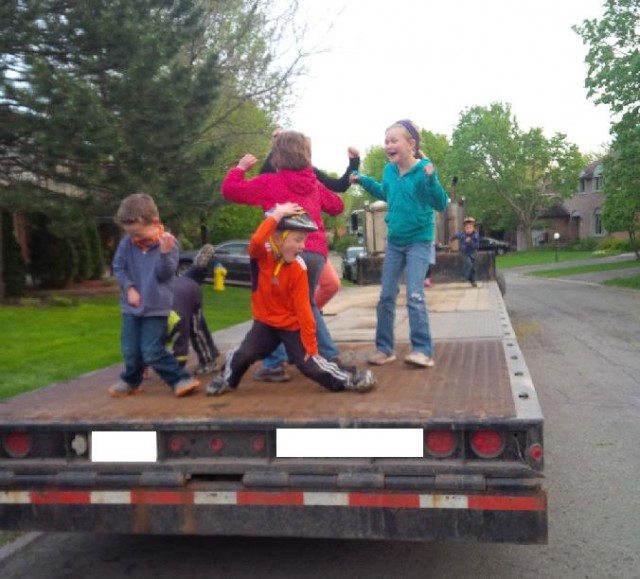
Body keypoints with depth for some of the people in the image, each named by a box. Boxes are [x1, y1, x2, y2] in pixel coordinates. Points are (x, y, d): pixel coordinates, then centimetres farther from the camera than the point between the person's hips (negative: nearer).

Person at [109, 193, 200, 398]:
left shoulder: (168, 242, -11)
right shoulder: (127, 243, -3)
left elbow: (165, 273, -16)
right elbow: (118, 267, 6)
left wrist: (165, 253, -32)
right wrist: (129, 288, -8)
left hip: (156, 307, -4)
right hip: (131, 306, 4)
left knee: (152, 352, -10)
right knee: (130, 351, 9)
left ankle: (181, 380, 2)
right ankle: (131, 381, 33)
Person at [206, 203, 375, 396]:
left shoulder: (298, 268, -18)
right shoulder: (262, 253, -16)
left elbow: (303, 309, -16)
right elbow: (256, 241, -44)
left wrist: (311, 346, -17)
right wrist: (276, 215, -41)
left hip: (292, 325, -1)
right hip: (265, 322, 1)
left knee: (310, 364, -9)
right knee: (244, 353, -15)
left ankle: (347, 380, 9)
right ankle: (227, 379, 15)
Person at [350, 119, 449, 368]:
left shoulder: (423, 171, -17)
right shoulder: (389, 171, 0)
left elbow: (441, 204, -19)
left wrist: (431, 180, -34)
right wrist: (363, 180, 15)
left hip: (419, 241, -6)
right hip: (394, 241, 6)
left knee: (415, 296, -12)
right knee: (386, 296, 7)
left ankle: (423, 350, -4)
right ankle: (384, 348, 17)